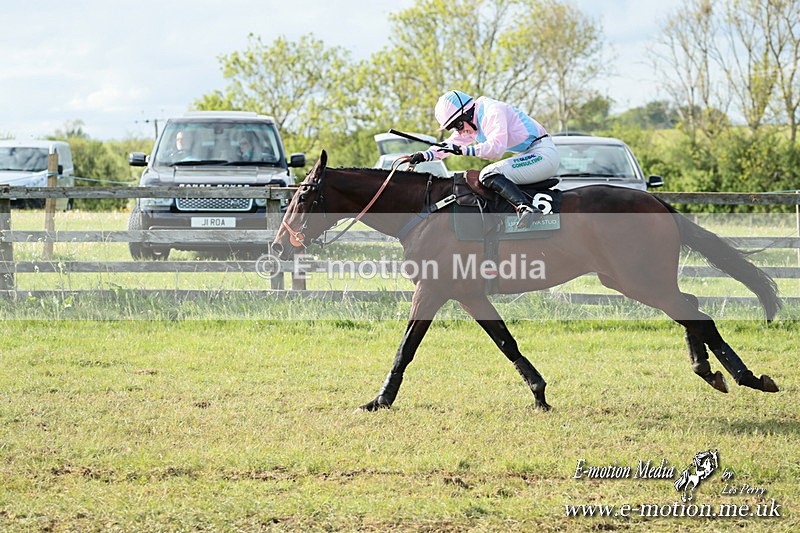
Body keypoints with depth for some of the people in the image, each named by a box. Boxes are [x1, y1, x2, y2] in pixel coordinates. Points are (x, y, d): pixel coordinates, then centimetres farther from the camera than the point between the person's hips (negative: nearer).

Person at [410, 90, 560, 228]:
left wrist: (462, 150, -30)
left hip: (544, 153, -10)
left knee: (489, 175, -24)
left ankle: (526, 208, -42)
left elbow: (496, 147, -28)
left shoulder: (493, 111, -15)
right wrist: (423, 156, 1)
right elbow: (449, 145, 18)